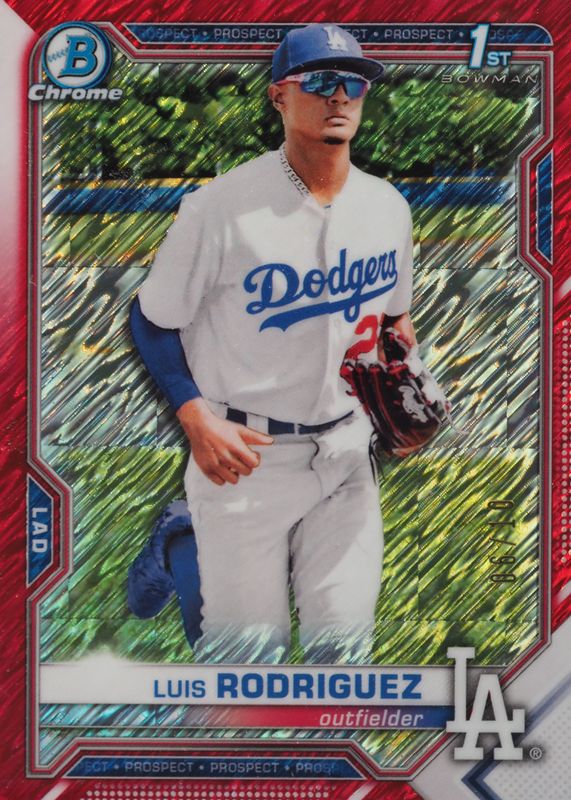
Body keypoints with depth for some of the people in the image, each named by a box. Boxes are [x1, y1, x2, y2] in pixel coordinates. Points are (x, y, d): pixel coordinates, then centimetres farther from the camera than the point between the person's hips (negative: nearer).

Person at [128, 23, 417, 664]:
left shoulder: (387, 207, 4)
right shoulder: (221, 206, -13)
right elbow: (154, 320, -5)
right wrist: (196, 418, -16)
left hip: (345, 449, 5)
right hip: (242, 452, -4)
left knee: (345, 636, 9)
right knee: (248, 642, 3)